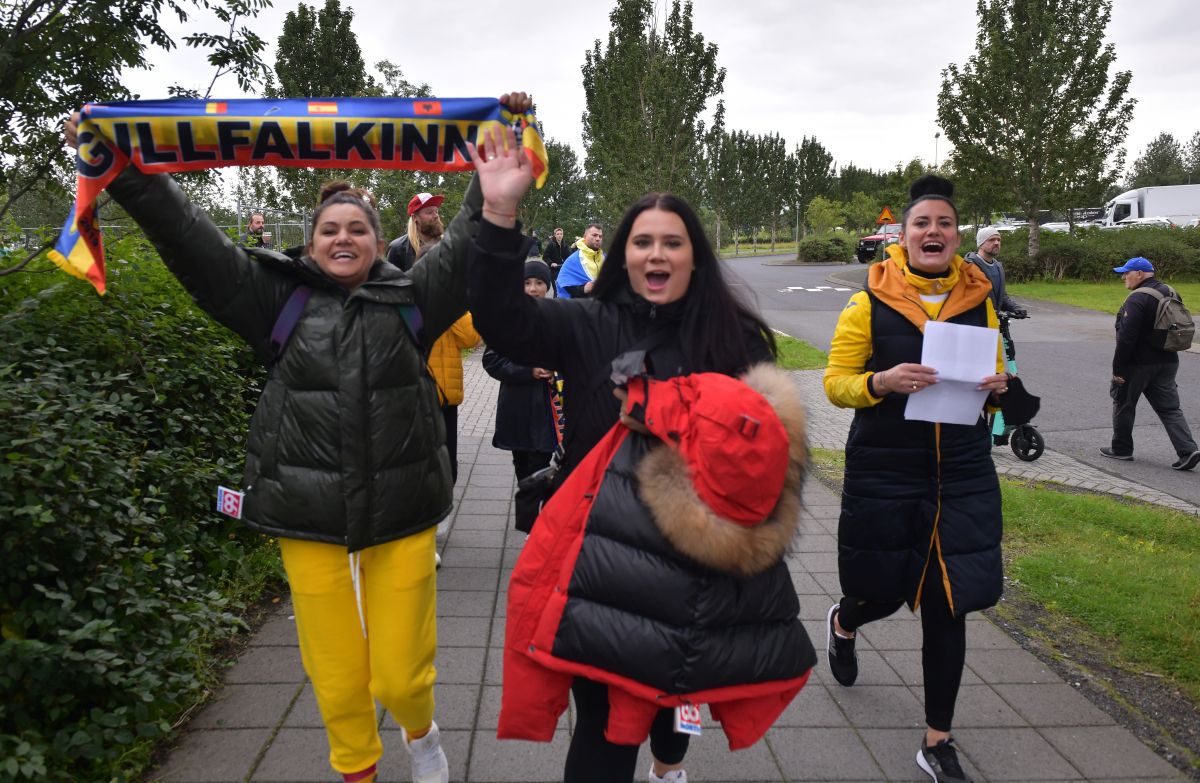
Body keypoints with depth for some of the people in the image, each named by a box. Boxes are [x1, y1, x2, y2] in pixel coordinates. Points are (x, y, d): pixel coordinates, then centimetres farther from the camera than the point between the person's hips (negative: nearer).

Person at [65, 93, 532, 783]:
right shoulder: (282, 302, 3)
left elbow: (471, 241, 0)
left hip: (402, 515, 0)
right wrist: (124, 172, -8)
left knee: (400, 675, 4)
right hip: (309, 518, 1)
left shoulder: (410, 302, 4)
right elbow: (192, 240, -1)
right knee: (336, 677, 9)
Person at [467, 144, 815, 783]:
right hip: (604, 554, -2)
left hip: (700, 559, 2)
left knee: (676, 682, 25)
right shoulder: (589, 327, -5)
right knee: (608, 718, 2)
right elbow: (504, 320, -21)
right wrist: (500, 214, -33)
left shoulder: (737, 337, -1)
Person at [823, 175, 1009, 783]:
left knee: (947, 605, 4)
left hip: (962, 475, 3)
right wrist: (882, 382, -24)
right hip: (884, 474, -2)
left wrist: (997, 385, -9)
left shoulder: (978, 301, 4)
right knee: (882, 592, 10)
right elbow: (835, 383, -5)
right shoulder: (870, 303, -6)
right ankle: (843, 623, 50)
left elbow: (995, 373, 15)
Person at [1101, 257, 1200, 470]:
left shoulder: (1137, 299, -18)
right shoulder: (1170, 293, 10)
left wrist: (1118, 368, -17)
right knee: (1169, 408, 8)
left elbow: (1126, 338, -22)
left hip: (1138, 364, -8)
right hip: (1168, 362, 8)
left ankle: (1121, 448, 19)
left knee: (1123, 403, 10)